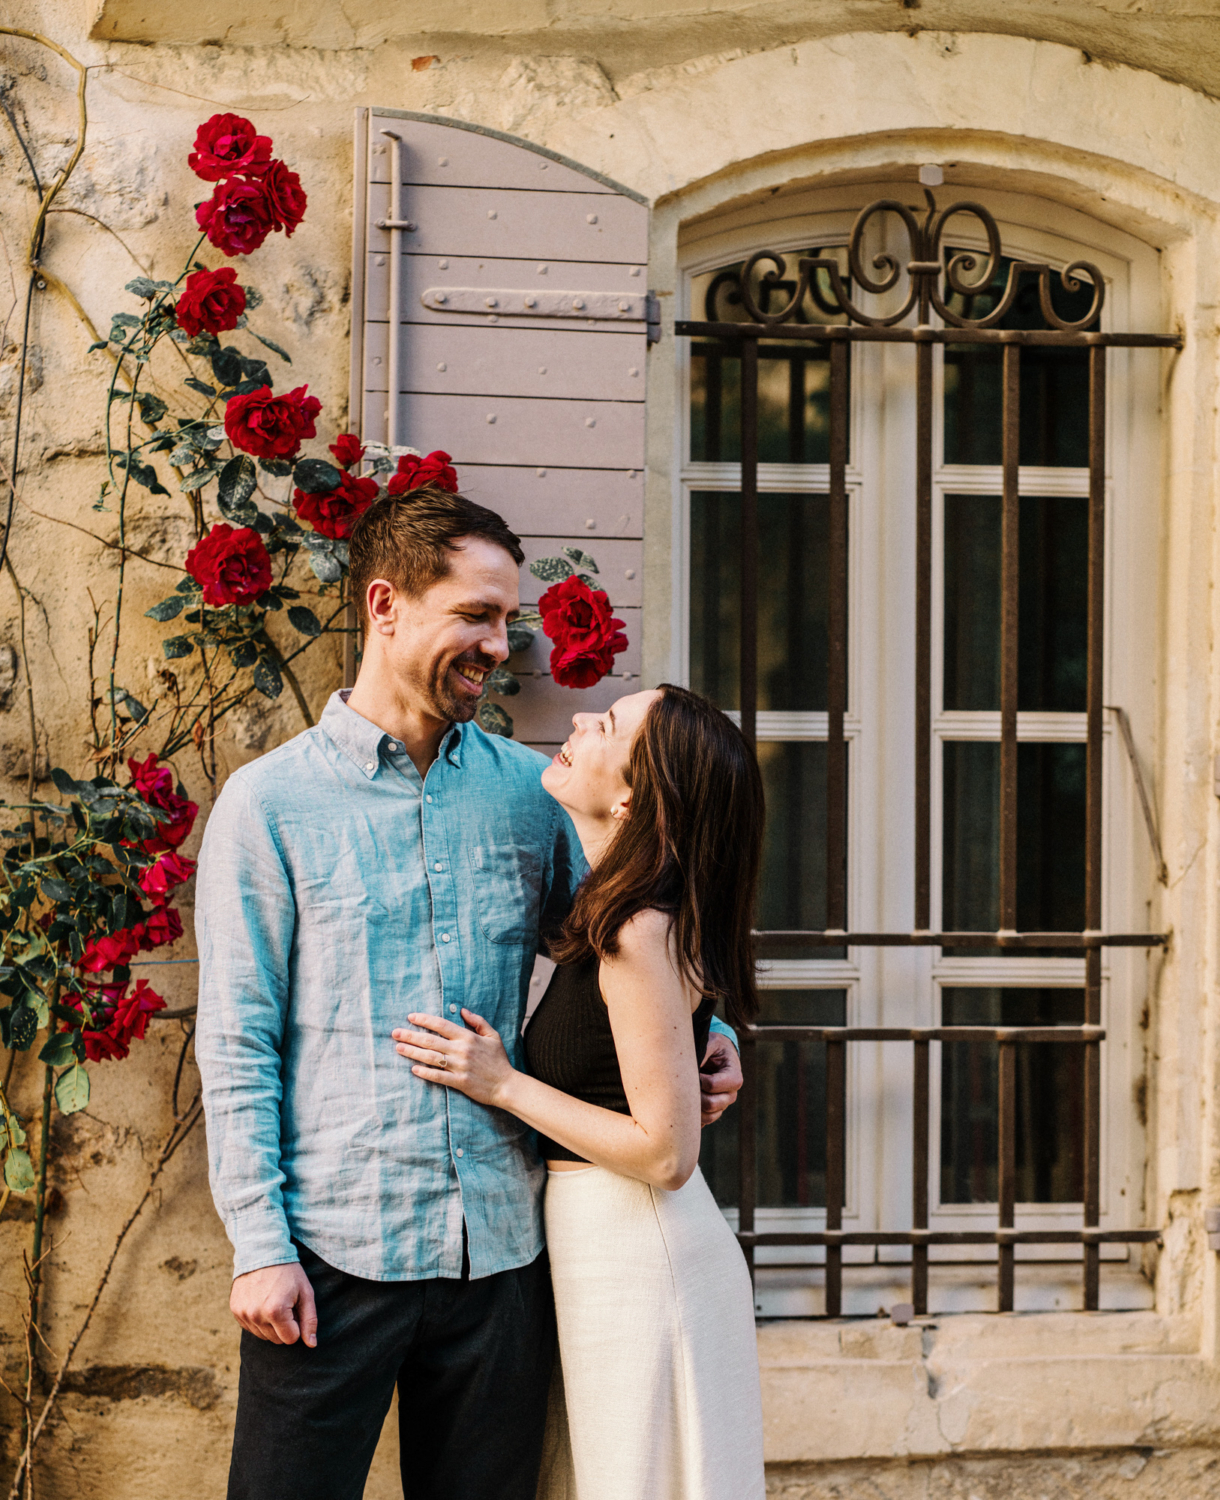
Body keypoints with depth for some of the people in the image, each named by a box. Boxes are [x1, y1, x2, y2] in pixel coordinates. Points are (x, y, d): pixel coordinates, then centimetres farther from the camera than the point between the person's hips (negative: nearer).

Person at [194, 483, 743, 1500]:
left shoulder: (527, 789, 8)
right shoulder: (270, 803, -2)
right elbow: (236, 1043, -3)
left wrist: (703, 1037, -1)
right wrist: (259, 1244, -9)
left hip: (499, 1245, 3)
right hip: (331, 1249, -3)